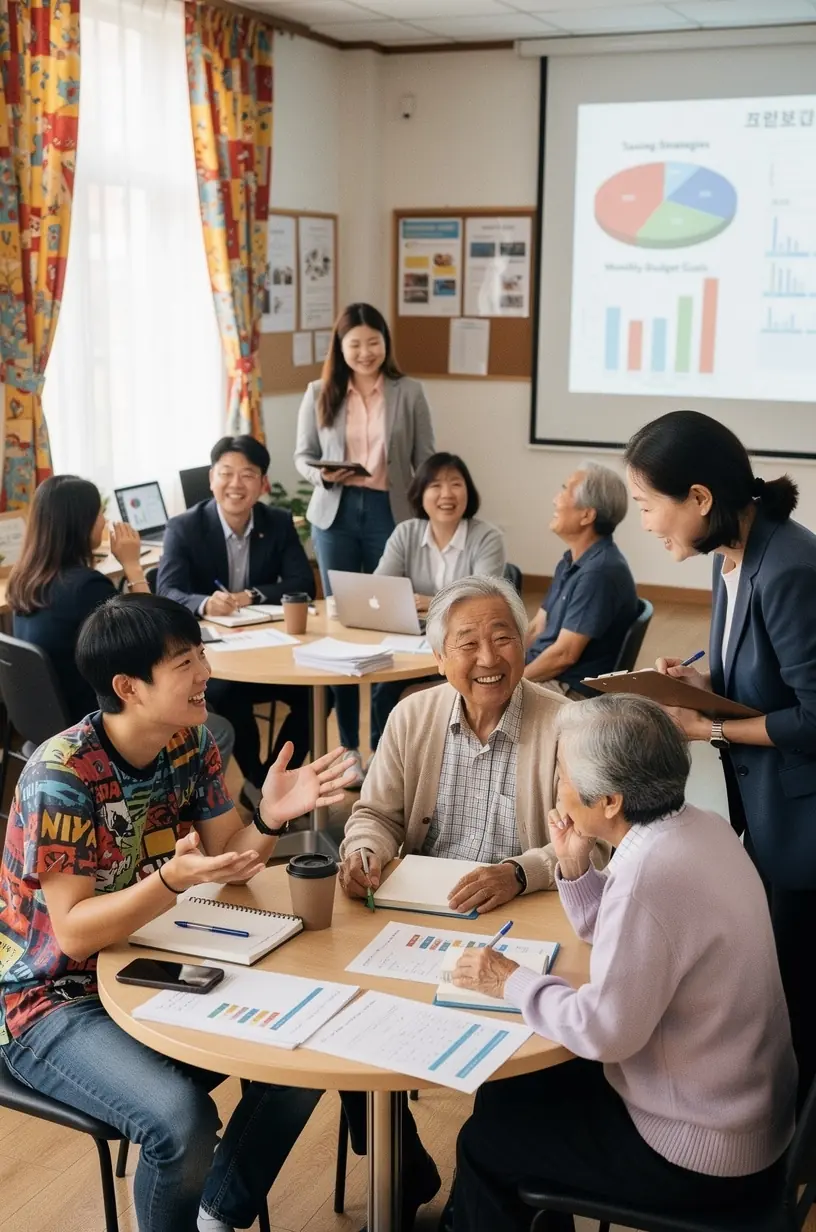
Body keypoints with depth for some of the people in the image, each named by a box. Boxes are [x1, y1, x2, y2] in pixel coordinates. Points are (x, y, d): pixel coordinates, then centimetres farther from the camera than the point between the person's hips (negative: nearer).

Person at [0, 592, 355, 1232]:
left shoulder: (191, 741, -5)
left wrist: (270, 818, -21)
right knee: (183, 1120, -28)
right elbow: (74, 933, -25)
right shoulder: (61, 776, -25)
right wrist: (172, 880, -40)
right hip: (55, 1001, -7)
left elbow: (229, 862, -1)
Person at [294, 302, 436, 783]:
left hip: (391, 513, -1)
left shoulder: (409, 392, 0)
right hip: (336, 514, 2)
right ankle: (348, 746, 18)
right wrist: (323, 474, -14)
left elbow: (425, 460, 2)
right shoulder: (319, 393, 4)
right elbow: (303, 456, 8)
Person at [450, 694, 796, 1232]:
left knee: (485, 1138, 7)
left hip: (698, 1154, -8)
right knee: (506, 1097, 20)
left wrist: (511, 981, -12)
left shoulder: (651, 874, -31)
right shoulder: (700, 826, -2)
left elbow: (604, 1033, -26)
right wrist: (575, 866, -3)